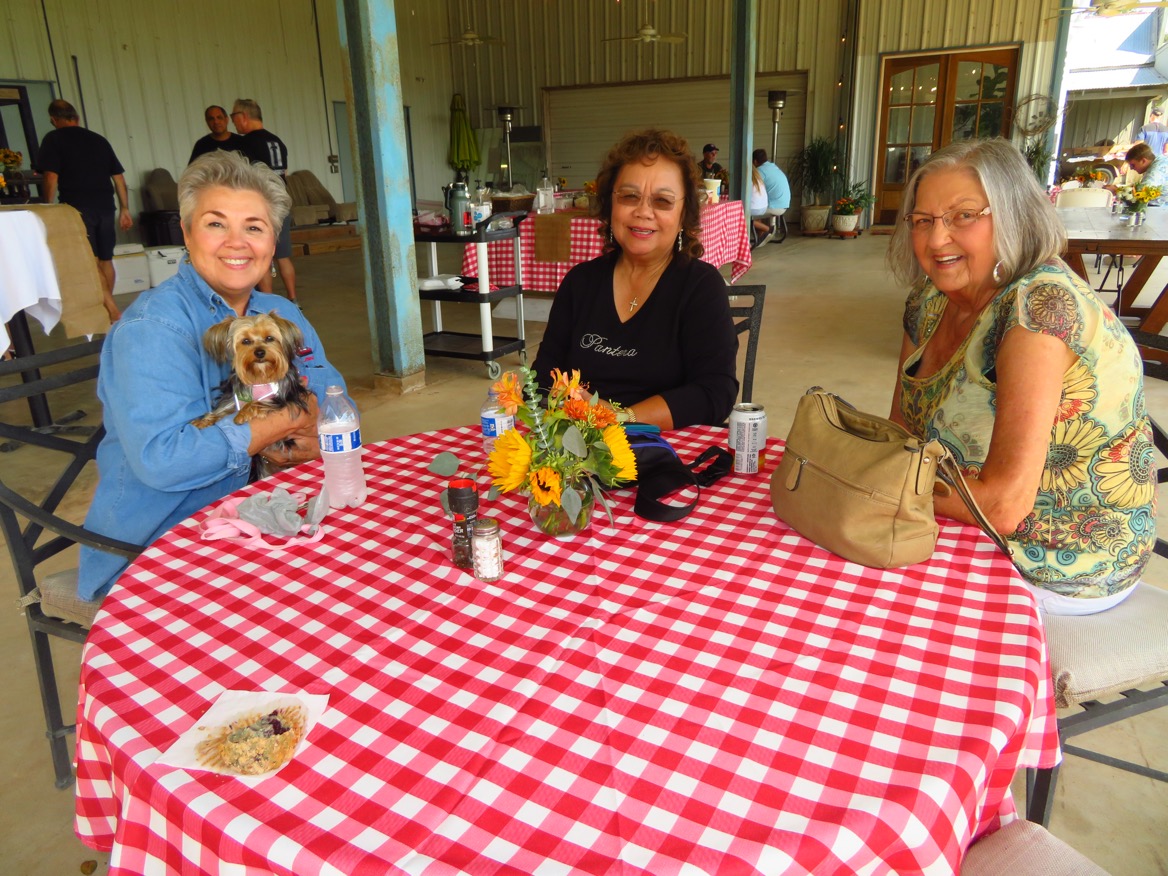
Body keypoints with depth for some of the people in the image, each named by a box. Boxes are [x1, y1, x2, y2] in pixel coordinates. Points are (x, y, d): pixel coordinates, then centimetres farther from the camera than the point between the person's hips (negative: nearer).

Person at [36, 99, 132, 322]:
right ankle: (107, 309, 22)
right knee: (105, 260, 14)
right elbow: (118, 176, 14)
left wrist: (48, 208, 1)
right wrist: (125, 209, 17)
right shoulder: (99, 139, 16)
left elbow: (51, 177, -8)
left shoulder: (53, 139, 1)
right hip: (105, 207, 5)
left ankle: (112, 311, -20)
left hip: (77, 208, -5)